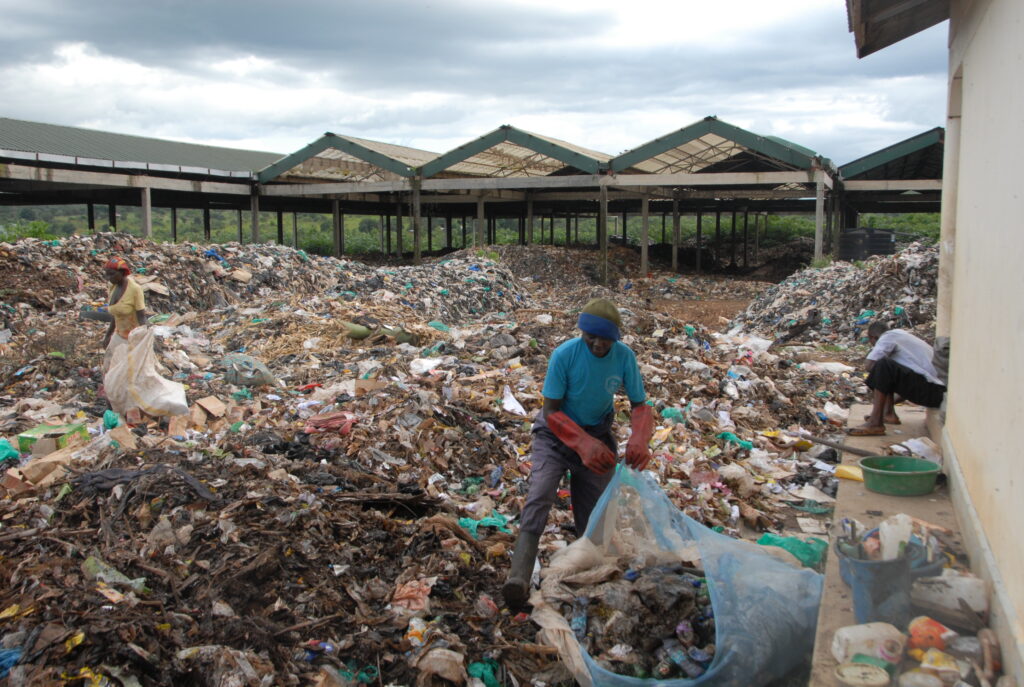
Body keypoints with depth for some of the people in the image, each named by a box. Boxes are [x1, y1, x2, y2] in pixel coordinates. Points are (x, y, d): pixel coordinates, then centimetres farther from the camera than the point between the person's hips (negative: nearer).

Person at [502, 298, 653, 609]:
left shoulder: (624, 357, -15)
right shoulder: (565, 355, -23)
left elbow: (639, 405, -5)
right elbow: (551, 411, -19)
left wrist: (639, 439, -27)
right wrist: (584, 443, -33)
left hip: (597, 434, 3)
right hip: (556, 432, -3)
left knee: (593, 510, 7)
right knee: (540, 494, -25)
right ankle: (518, 578, -33)